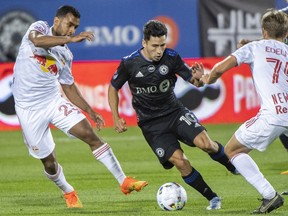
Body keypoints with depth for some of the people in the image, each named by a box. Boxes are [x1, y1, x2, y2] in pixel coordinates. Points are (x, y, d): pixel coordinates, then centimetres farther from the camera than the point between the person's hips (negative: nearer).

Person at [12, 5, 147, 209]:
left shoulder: (65, 55, 9)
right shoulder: (40, 27, -5)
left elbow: (69, 87, 19)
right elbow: (37, 40, -31)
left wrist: (91, 112, 13)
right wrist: (71, 39, -36)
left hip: (54, 101, 4)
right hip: (29, 108, -4)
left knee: (90, 135, -11)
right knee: (49, 162, 2)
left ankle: (124, 182, -9)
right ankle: (68, 193, 30)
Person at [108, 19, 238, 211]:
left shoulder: (172, 58, -9)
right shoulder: (129, 63, -11)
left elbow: (194, 81, -5)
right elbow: (113, 88, 5)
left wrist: (199, 78, -29)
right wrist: (116, 118, -2)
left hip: (175, 111, 1)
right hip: (151, 123, -1)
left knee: (204, 142, -23)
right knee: (179, 161, -17)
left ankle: (231, 165, 8)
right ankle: (212, 198, -1)